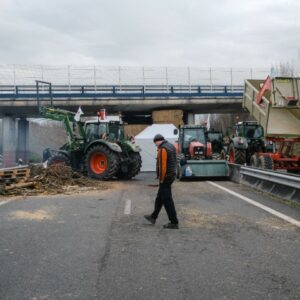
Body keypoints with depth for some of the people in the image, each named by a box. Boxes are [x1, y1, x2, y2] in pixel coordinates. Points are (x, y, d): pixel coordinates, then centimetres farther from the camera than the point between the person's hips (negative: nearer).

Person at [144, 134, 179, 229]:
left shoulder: (163, 149, -18)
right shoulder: (171, 146, 11)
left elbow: (162, 165, -21)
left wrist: (161, 179, -14)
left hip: (165, 177, -10)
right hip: (172, 175, 10)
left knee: (167, 200, -4)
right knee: (159, 198, 20)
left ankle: (174, 223, 0)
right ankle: (153, 217, 33)